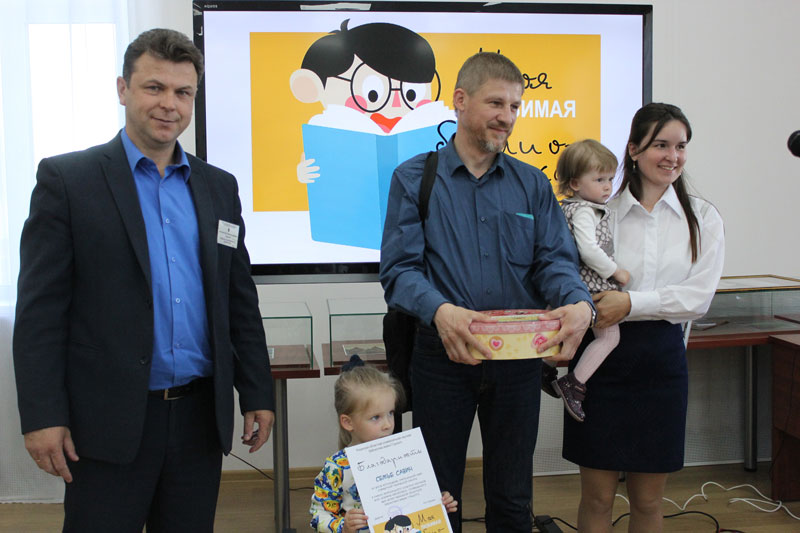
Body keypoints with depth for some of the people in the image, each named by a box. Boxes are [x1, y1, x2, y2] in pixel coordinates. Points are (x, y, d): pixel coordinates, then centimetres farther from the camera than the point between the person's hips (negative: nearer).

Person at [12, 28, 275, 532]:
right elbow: (40, 310, -6)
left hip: (200, 415, 4)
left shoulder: (219, 187, 11)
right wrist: (43, 415, -10)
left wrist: (257, 395, 9)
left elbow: (241, 302, 13)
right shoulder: (67, 179, -2)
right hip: (110, 422, -4)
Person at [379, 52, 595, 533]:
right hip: (443, 355, -2)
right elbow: (399, 269, -11)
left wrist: (580, 304, -24)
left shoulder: (533, 184, 8)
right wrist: (439, 310, -31)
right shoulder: (414, 178, -1)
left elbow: (556, 259, -1)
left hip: (517, 357, 3)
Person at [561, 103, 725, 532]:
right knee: (597, 497, 6)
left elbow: (698, 297, -6)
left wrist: (633, 303, -18)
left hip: (662, 357, 2)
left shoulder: (703, 218, 4)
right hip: (601, 354, -1)